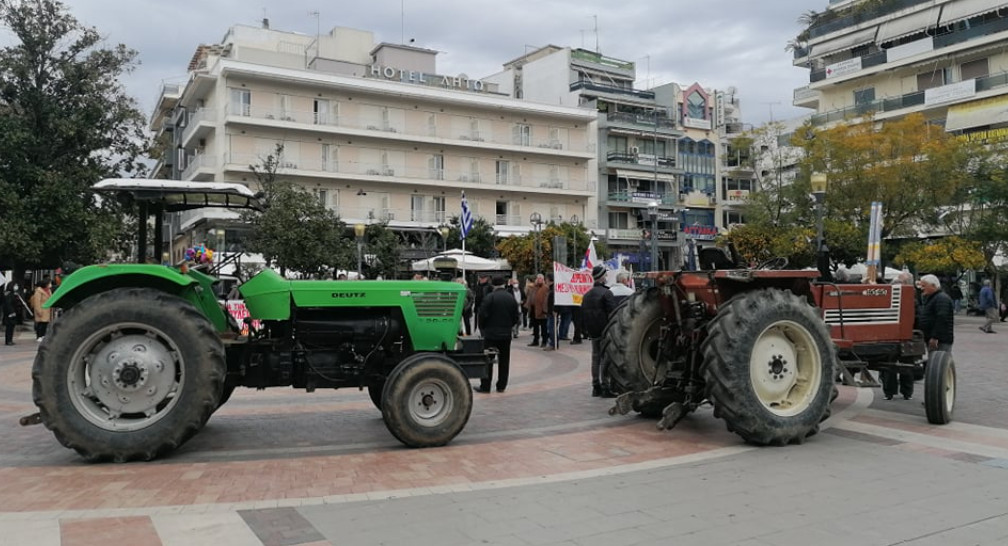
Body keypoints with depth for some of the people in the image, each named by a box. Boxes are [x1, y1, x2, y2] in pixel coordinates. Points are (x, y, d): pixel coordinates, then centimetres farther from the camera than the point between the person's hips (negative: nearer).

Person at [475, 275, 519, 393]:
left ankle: (485, 386, 1)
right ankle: (501, 386, 13)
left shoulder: (489, 297, -12)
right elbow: (516, 317, 7)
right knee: (504, 360, 10)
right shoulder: (511, 298, 4)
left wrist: (482, 329, 2)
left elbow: (483, 315, -13)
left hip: (491, 334, -4)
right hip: (506, 334, 4)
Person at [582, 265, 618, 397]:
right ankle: (606, 387, -5)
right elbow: (612, 313, -17)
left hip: (593, 332, 8)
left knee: (595, 357, 12)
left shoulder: (587, 295, 13)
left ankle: (596, 386, 16)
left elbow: (583, 312, 16)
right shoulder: (606, 293, -13)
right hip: (605, 331, -8)